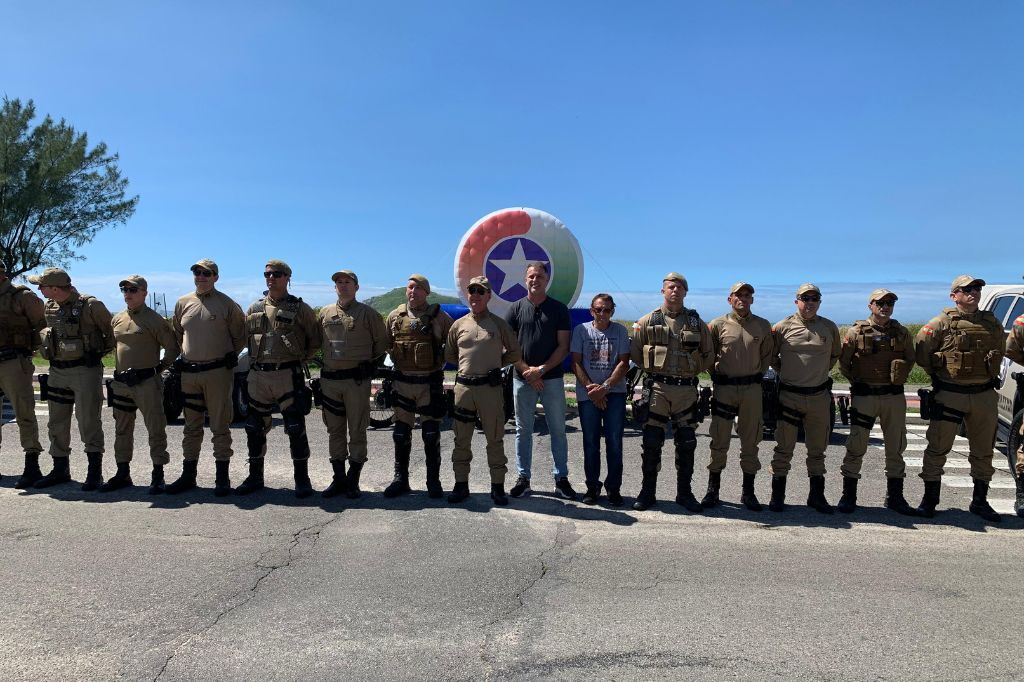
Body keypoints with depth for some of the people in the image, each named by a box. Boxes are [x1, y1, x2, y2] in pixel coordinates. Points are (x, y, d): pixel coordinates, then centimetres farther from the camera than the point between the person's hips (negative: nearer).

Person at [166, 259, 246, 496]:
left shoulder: (227, 304, -3)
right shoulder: (183, 303, 9)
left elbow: (240, 336, 4)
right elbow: (176, 333, 22)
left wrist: (227, 357, 5)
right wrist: (185, 355, 15)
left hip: (218, 372, -4)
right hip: (189, 372, 4)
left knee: (220, 426, 0)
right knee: (191, 426, 12)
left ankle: (223, 477, 8)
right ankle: (188, 475, 22)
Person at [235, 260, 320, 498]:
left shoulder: (300, 309, 1)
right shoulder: (254, 309, 13)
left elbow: (315, 340, 6)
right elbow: (245, 337, 22)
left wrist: (300, 360, 2)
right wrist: (257, 359, 13)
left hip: (288, 375, -4)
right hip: (258, 375, 5)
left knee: (296, 428, -4)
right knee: (254, 428, 10)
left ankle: (302, 479, 6)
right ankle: (255, 477, 24)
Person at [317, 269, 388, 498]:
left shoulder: (368, 313, 0)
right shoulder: (325, 313, 11)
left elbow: (381, 343, 6)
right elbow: (317, 341, 20)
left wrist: (371, 365, 7)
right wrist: (327, 362, 14)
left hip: (357, 380, -4)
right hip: (329, 379, 4)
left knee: (357, 431, 0)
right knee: (335, 430, 9)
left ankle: (353, 481, 8)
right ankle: (339, 479, 19)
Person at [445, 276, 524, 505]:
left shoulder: (499, 324, 4)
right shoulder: (459, 324, 10)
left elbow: (514, 353, 10)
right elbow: (449, 355, 19)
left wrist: (495, 364, 5)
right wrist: (469, 364, 10)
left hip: (491, 387, -2)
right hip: (463, 386, 2)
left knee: (495, 439, 3)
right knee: (462, 439, 8)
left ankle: (498, 486, 12)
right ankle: (461, 484, 18)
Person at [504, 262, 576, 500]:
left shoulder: (559, 309, 3)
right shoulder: (516, 308, 6)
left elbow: (563, 347, -1)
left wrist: (541, 370, -12)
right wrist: (527, 371, -7)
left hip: (552, 378, -1)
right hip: (523, 379, 1)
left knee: (558, 430, 4)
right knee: (523, 430, 7)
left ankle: (561, 479, 12)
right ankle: (523, 478, 16)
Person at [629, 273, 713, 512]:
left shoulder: (697, 323, 9)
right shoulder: (648, 321, 3)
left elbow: (708, 355, 16)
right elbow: (635, 353, 6)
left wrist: (692, 370, 7)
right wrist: (655, 368, 2)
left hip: (687, 389, 2)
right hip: (658, 388, -2)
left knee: (686, 443, 8)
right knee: (651, 442, -1)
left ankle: (684, 492, 21)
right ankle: (648, 492, 12)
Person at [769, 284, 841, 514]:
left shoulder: (830, 328, 5)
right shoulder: (782, 327, -3)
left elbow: (835, 355, 20)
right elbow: (770, 357, 8)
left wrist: (821, 372, 13)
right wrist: (786, 373, 5)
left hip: (820, 395, 3)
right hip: (789, 395, -2)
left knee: (817, 450, 12)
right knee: (784, 449, 2)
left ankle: (817, 495, 24)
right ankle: (777, 495, 11)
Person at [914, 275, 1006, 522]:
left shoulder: (992, 322, 8)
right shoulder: (943, 322, -6)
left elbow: (1000, 350, 23)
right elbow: (920, 351, -4)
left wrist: (990, 375, 15)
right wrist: (938, 374, 2)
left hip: (985, 394, 5)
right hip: (950, 395, -5)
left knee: (983, 450, 12)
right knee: (938, 448, 0)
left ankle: (980, 502, 26)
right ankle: (929, 500, 10)